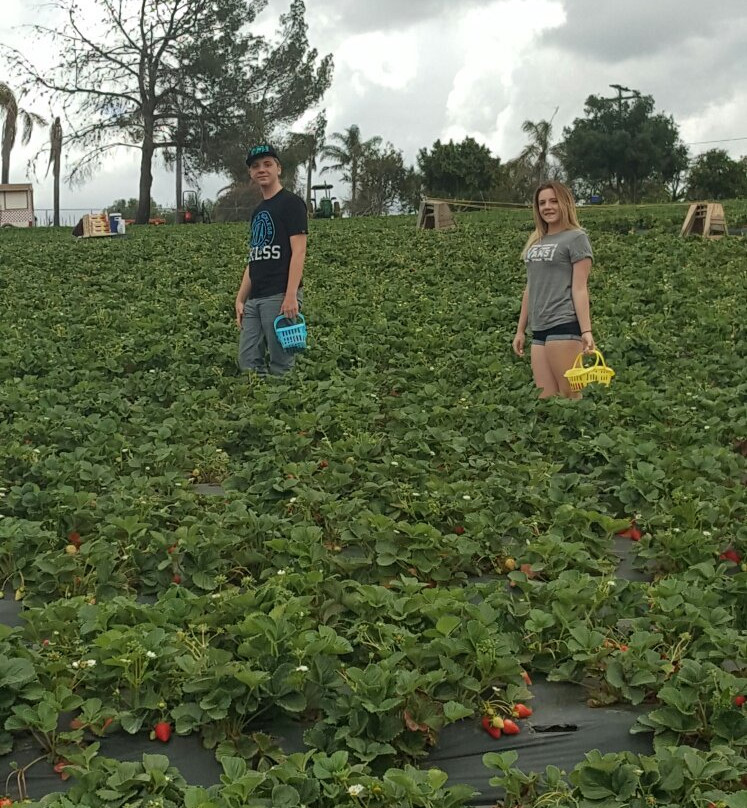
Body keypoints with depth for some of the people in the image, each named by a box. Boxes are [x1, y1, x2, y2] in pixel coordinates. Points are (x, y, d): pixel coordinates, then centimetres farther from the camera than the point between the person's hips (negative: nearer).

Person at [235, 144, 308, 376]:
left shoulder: (291, 203, -4)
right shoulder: (258, 211, 21)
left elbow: (298, 252, -12)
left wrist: (291, 296, -21)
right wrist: (240, 299, 15)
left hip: (280, 296, -8)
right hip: (255, 298, 8)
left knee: (281, 366, -5)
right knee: (248, 363, 4)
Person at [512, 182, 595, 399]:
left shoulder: (576, 238, -1)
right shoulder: (535, 241, 18)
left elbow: (579, 288, -8)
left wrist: (586, 331, -16)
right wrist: (520, 330, 20)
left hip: (564, 325, -7)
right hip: (539, 329, 7)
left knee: (569, 396, -6)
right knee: (545, 398, 3)